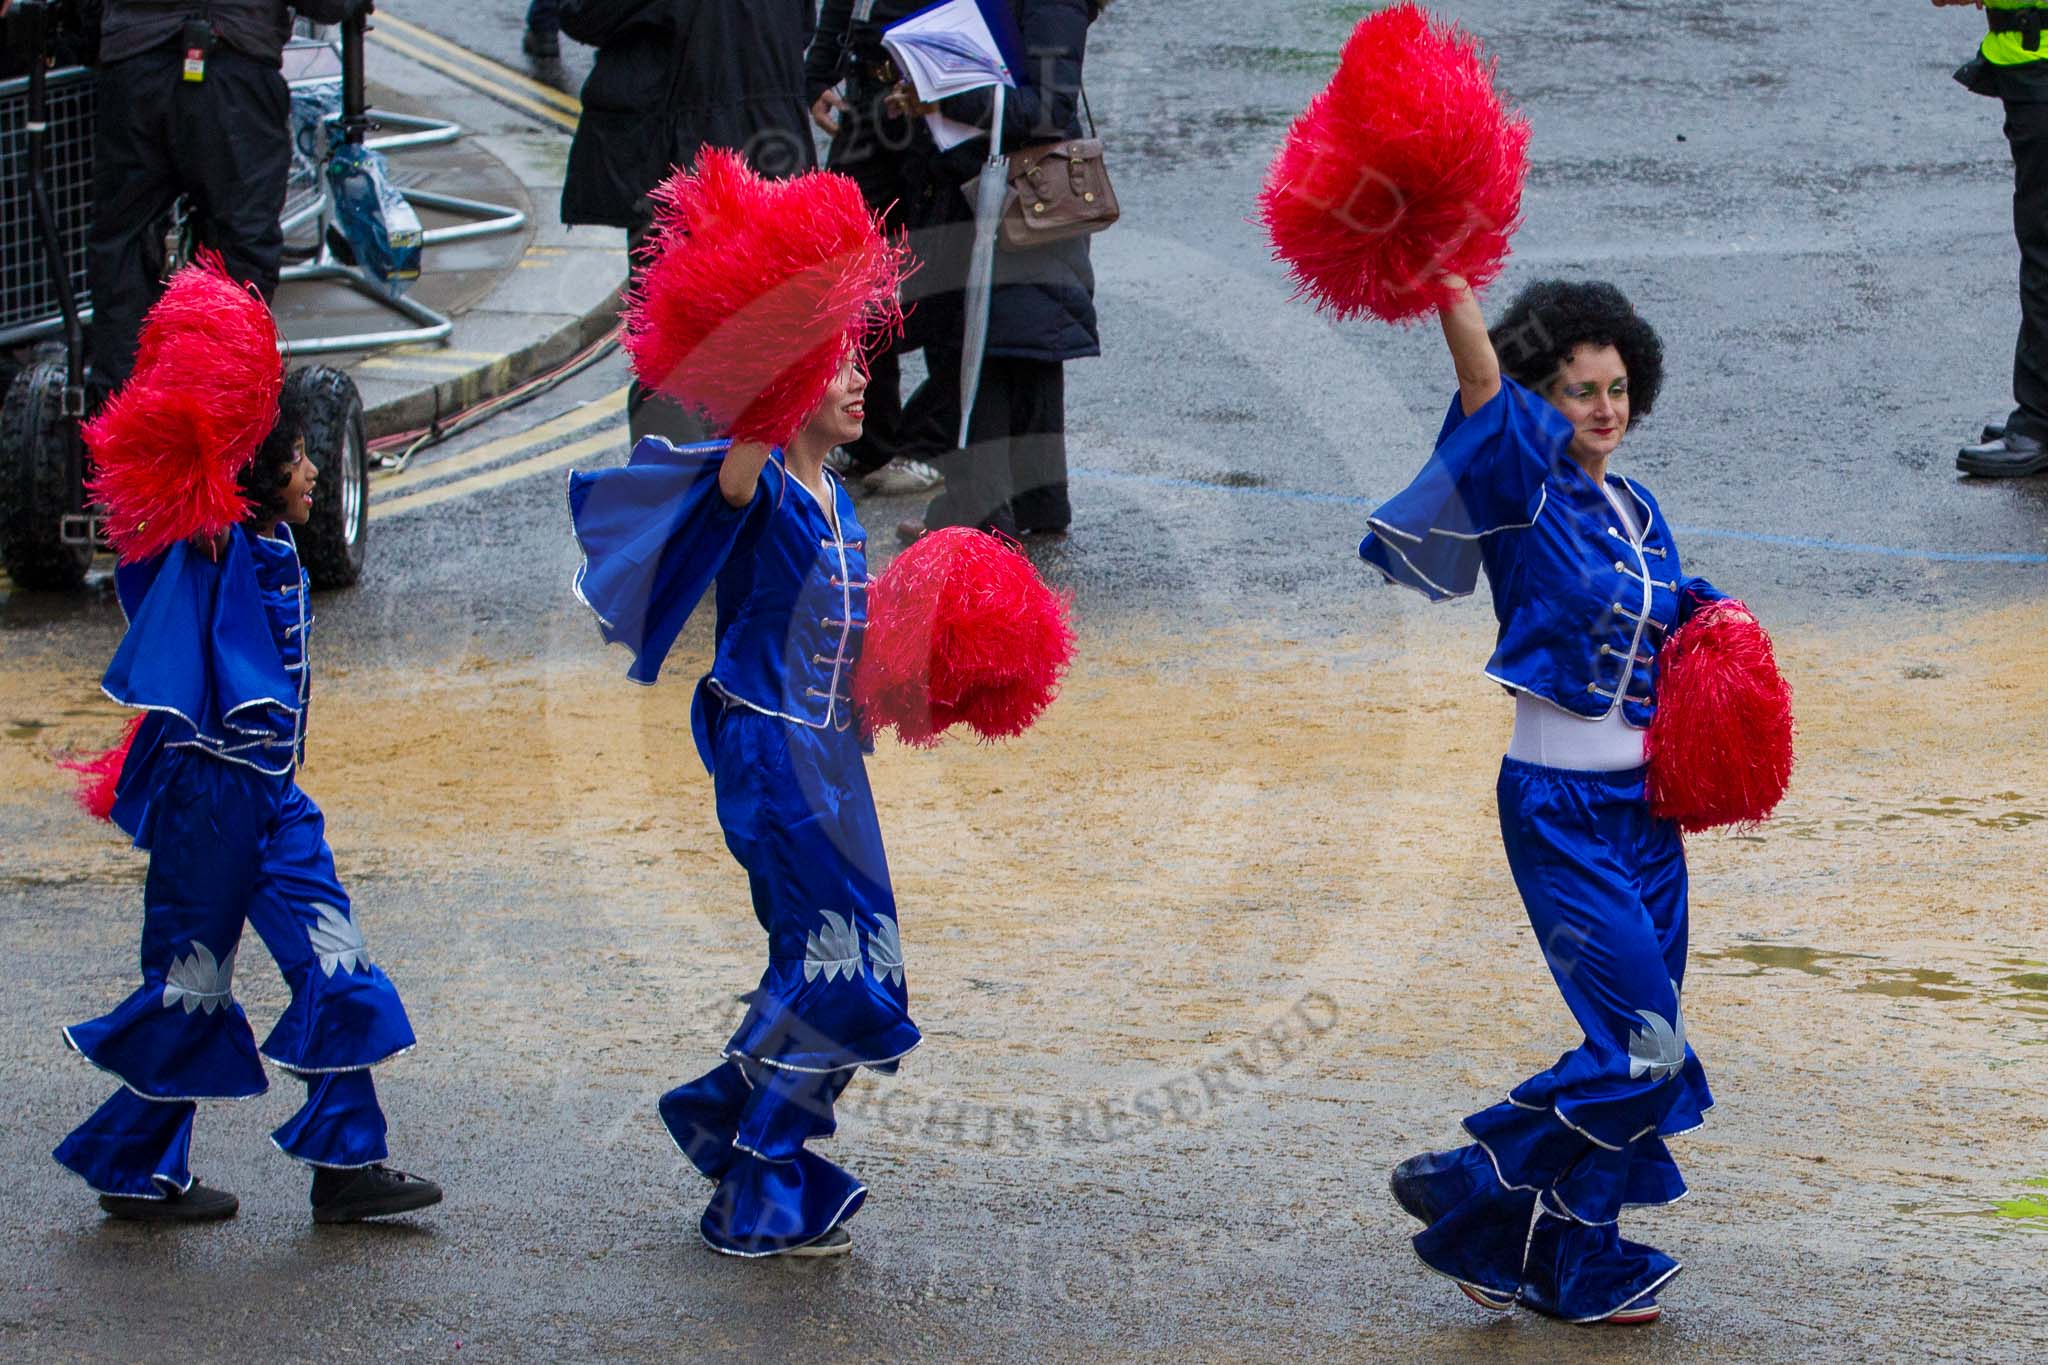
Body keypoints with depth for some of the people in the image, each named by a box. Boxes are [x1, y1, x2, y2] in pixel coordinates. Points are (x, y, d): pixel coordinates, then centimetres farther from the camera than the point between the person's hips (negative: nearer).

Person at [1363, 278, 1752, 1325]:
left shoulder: (1639, 512, 12)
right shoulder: (1526, 494, -9)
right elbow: (1483, 385, -25)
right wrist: (1446, 279, -39)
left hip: (1643, 801, 7)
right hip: (1560, 809, -7)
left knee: (1635, 1047, 6)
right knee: (1644, 1043, -12)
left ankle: (1578, 1265, 15)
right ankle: (1472, 1196, 2)